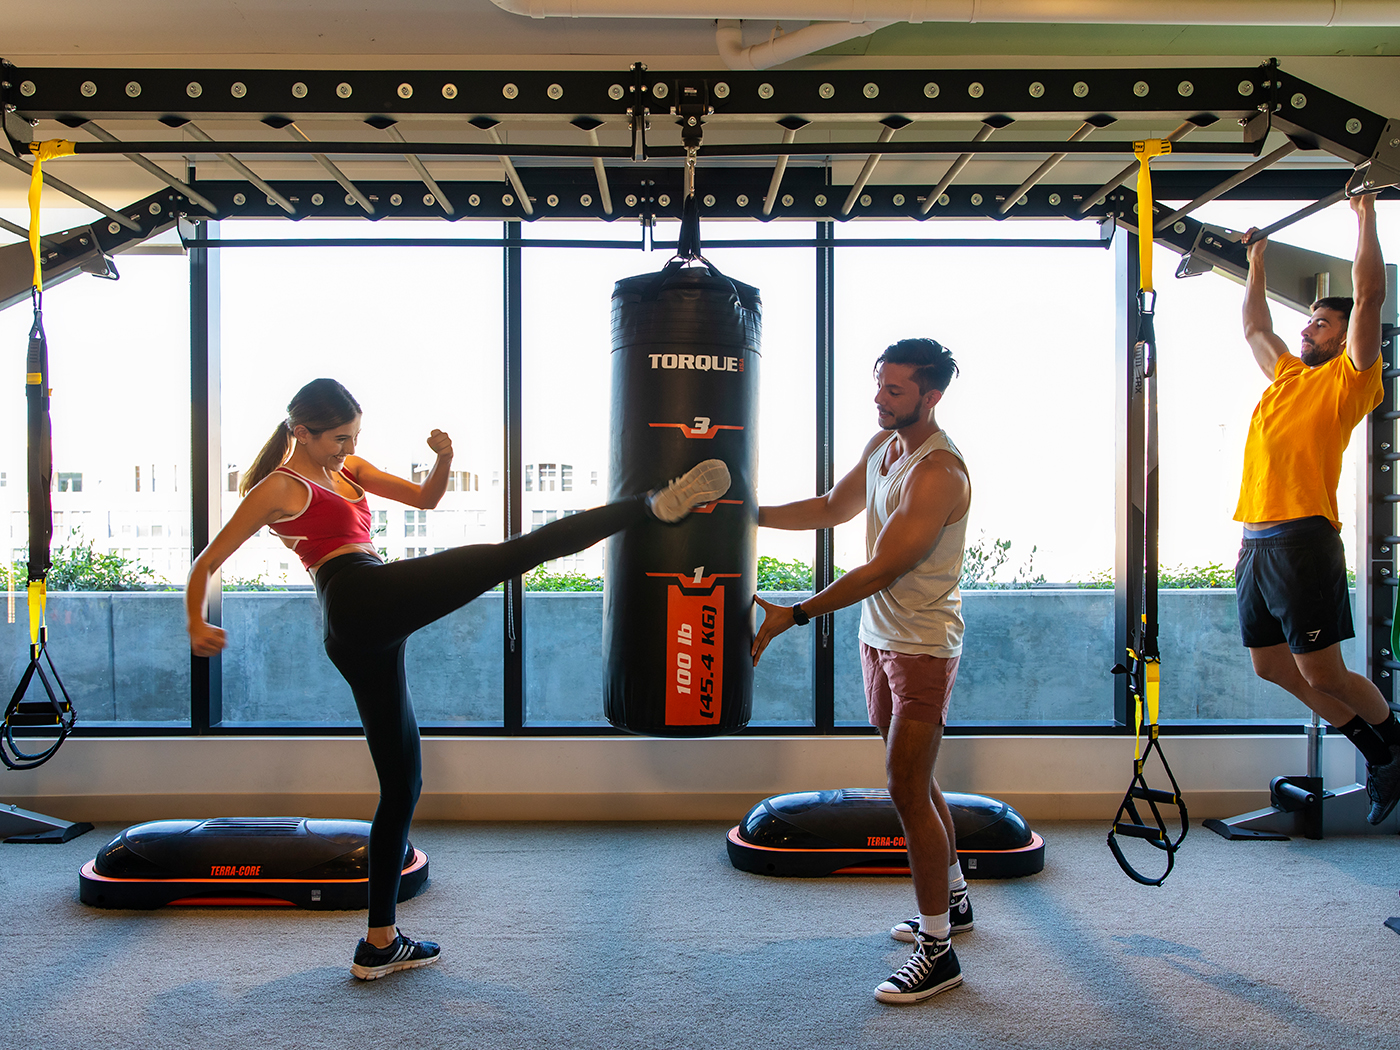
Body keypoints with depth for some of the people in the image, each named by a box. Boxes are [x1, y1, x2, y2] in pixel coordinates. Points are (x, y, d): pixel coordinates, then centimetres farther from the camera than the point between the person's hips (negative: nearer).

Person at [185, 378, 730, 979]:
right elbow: (206, 564, 4)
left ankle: (380, 945, 20)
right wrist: (198, 627, -12)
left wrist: (444, 458, 3)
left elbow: (426, 498, 24)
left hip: (359, 635, 9)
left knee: (402, 782, 12)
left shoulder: (348, 469, 26)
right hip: (364, 598, -9)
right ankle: (657, 504, -20)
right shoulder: (279, 487, 5)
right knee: (515, 553, -15)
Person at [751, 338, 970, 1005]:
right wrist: (750, 513, 8)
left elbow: (880, 569, -26)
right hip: (878, 636, 9)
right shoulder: (882, 445, 6)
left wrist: (791, 617, -24)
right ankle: (952, 899, 37)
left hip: (922, 646, -9)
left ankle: (937, 949, 6)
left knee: (906, 787, -7)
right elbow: (833, 508, 19)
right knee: (913, 777, 18)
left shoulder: (939, 472, -23)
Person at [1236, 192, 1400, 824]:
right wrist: (1256, 264, 38)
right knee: (1271, 667, 12)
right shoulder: (1287, 375, 21)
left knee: (1322, 673, -5)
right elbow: (1255, 327, 36)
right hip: (1255, 541, 8)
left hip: (1303, 540, -8)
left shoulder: (1349, 378, 1)